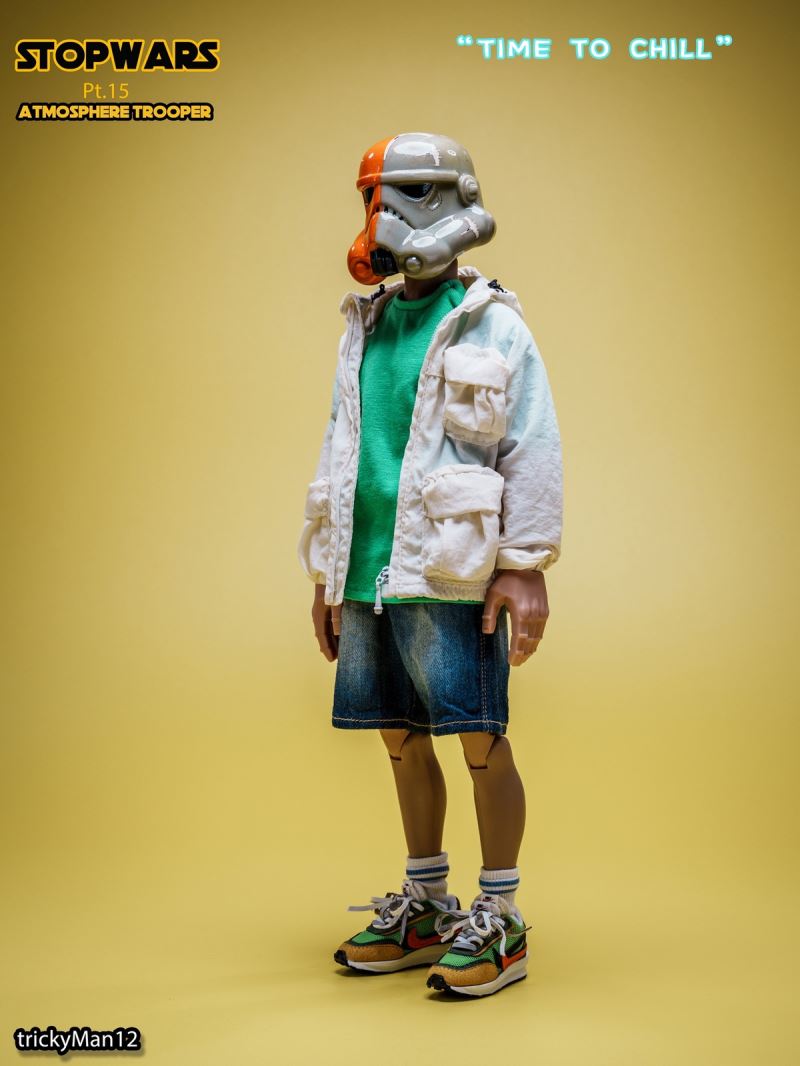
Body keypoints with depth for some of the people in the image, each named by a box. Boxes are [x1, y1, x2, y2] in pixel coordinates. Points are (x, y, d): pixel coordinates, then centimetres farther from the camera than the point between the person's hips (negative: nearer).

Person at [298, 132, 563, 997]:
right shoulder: (364, 329, 16)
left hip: (448, 575, -6)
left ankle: (499, 922, 10)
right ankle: (424, 909, 25)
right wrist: (326, 576, 18)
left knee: (480, 739, -2)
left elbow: (534, 453, -6)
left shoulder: (494, 327, -1)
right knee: (402, 741, 12)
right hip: (368, 576, 6)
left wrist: (526, 565, -12)